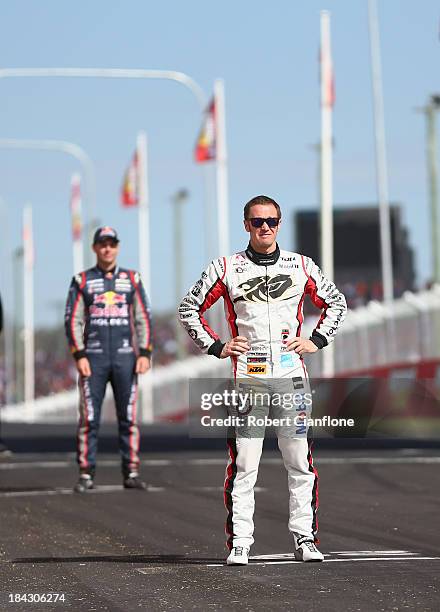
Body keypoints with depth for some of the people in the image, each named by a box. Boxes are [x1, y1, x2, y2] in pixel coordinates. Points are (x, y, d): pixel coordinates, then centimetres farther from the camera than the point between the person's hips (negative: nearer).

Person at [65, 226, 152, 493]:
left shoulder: (132, 279, 10)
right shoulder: (82, 281, 6)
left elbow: (143, 319, 8)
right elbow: (73, 320, 2)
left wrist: (145, 353, -3)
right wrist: (79, 356, -8)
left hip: (125, 357, 1)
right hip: (94, 358, -1)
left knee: (129, 417, -1)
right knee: (89, 418, -4)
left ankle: (131, 473, 2)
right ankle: (87, 474, -1)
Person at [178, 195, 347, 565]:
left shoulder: (301, 266, 9)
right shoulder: (226, 269, 4)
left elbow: (336, 303, 22)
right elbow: (190, 309, 12)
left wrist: (316, 340, 9)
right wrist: (215, 346, 3)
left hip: (291, 373, 2)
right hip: (246, 376, -2)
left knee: (301, 464, 0)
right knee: (243, 466, -4)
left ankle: (304, 539, 8)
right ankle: (239, 542, 0)